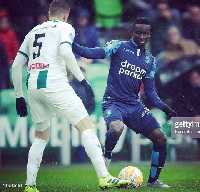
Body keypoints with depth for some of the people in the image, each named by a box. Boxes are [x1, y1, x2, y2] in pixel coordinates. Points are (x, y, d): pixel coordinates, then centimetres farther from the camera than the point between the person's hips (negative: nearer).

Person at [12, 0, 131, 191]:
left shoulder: (33, 31, 24)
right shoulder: (64, 27, 7)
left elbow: (16, 65, 22)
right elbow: (65, 52, -14)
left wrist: (19, 96, 26)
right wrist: (82, 79, -9)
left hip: (33, 88, 6)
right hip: (54, 85, -6)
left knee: (41, 136, 22)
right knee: (87, 127, -3)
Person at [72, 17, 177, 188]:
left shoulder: (150, 60, 14)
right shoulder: (119, 47, 1)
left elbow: (149, 90, 15)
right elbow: (92, 53, -11)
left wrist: (164, 108, 2)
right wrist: (71, 44, -25)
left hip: (134, 105, 5)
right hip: (113, 102, -5)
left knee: (161, 138, -5)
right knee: (116, 129, -37)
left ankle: (153, 180, 13)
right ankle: (107, 156, -4)